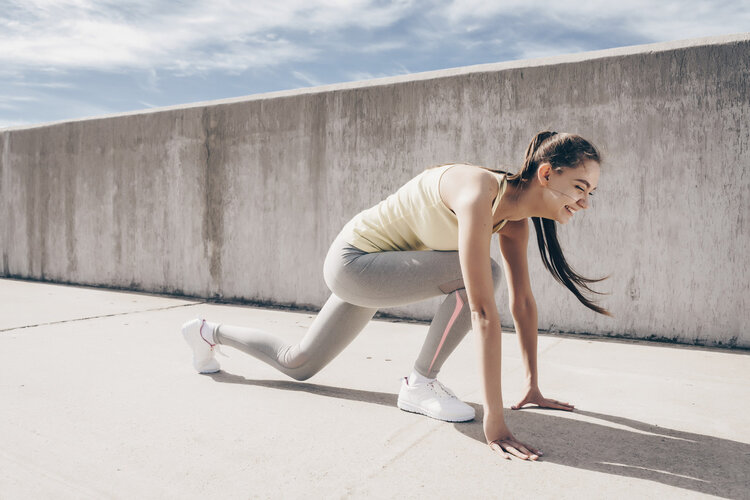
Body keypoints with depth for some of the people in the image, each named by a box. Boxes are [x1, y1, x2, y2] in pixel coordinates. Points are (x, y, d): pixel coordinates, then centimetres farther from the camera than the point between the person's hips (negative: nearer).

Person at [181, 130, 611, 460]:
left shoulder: (516, 219, -5)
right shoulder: (478, 195, -32)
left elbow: (523, 302, 1)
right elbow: (484, 312, -37)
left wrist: (533, 387, 5)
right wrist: (494, 419, -35)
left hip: (379, 268, 8)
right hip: (353, 261, -8)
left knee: (297, 366, 20)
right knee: (479, 274, -26)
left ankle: (210, 333, 43)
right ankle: (420, 384, -7)